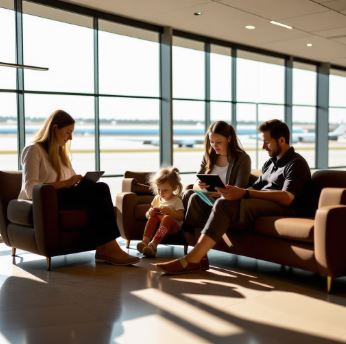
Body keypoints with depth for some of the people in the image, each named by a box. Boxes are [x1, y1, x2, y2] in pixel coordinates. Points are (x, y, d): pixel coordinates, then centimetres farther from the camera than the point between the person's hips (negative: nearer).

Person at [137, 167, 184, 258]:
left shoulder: (176, 200, 1)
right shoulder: (157, 199, 14)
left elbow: (180, 217, -10)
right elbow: (147, 215, 15)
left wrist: (169, 211, -24)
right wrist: (149, 213, -9)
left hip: (173, 225, -4)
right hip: (157, 224, 4)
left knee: (167, 218, -37)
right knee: (153, 216, -26)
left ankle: (153, 244, -53)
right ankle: (145, 241, -41)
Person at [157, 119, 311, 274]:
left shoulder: (296, 163, -2)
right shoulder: (270, 163, 26)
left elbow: (287, 198, -18)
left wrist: (245, 193, -22)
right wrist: (233, 191, -4)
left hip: (281, 208, -8)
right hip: (260, 204, 8)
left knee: (225, 204, -28)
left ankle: (192, 260, -31)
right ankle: (197, 258, -30)